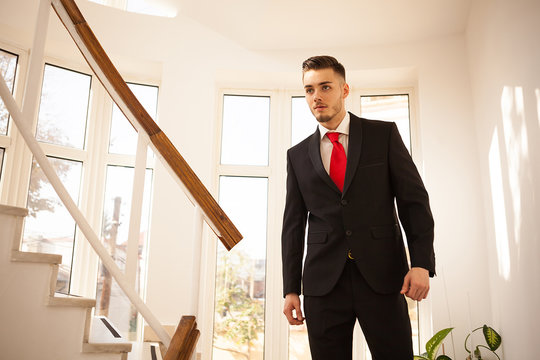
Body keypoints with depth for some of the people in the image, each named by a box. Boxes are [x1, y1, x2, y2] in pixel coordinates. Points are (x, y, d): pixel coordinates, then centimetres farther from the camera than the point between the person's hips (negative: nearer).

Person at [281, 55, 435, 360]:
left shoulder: (384, 134, 6)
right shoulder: (298, 155, 12)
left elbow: (414, 199, 2)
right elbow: (294, 223, 11)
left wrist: (422, 263, -9)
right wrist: (291, 289, 6)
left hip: (383, 277, -1)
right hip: (323, 282, 2)